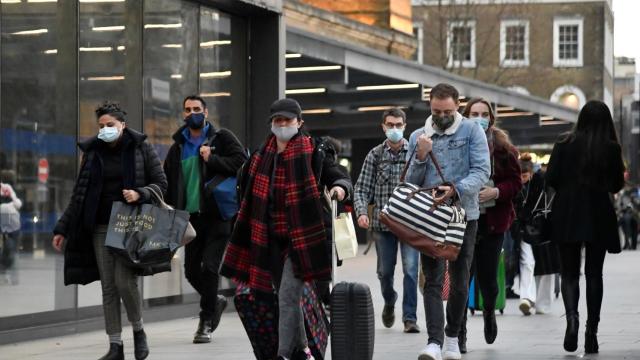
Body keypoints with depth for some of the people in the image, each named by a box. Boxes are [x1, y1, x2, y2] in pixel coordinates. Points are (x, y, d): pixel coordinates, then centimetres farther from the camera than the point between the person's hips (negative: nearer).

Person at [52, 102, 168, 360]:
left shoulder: (141, 149, 0)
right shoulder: (92, 152, 10)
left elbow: (161, 184, 2)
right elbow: (79, 195, 13)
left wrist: (140, 194, -18)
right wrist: (62, 228, 10)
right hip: (101, 227, 4)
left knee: (124, 280, -15)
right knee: (108, 285, 1)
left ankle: (138, 330, 10)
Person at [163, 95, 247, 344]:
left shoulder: (222, 138, 3)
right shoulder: (177, 147, 16)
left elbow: (241, 162, -9)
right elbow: (168, 182, 19)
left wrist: (212, 159, -18)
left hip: (217, 214, -5)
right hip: (190, 216, 5)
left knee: (209, 266, -11)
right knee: (191, 269, 5)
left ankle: (206, 322, -2)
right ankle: (215, 302, 32)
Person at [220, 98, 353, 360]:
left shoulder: (314, 152, -6)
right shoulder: (263, 154, 10)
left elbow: (341, 178, -4)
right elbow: (250, 189, 22)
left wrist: (340, 187, -27)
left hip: (301, 237, -6)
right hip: (270, 238, 6)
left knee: (288, 296, -13)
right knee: (286, 296, 14)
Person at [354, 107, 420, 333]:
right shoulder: (375, 155, 5)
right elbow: (362, 189, 5)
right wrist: (362, 212, -11)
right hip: (382, 222, 2)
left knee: (411, 269, -9)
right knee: (385, 270, 10)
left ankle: (410, 317, -3)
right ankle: (389, 302, 38)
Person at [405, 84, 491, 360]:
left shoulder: (472, 132, 0)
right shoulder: (418, 137, 8)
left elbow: (482, 171, -10)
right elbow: (411, 182, 9)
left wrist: (456, 189, -26)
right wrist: (420, 156, -9)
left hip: (464, 215, -1)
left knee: (459, 280, 9)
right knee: (433, 280, -8)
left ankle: (452, 336, 23)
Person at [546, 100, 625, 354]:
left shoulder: (565, 144, -3)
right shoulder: (612, 148, -3)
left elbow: (550, 179, -4)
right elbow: (617, 185, 3)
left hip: (567, 214, 0)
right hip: (599, 215, 0)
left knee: (569, 272, 7)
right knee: (594, 273, 10)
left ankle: (572, 315, -20)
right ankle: (592, 331, 6)